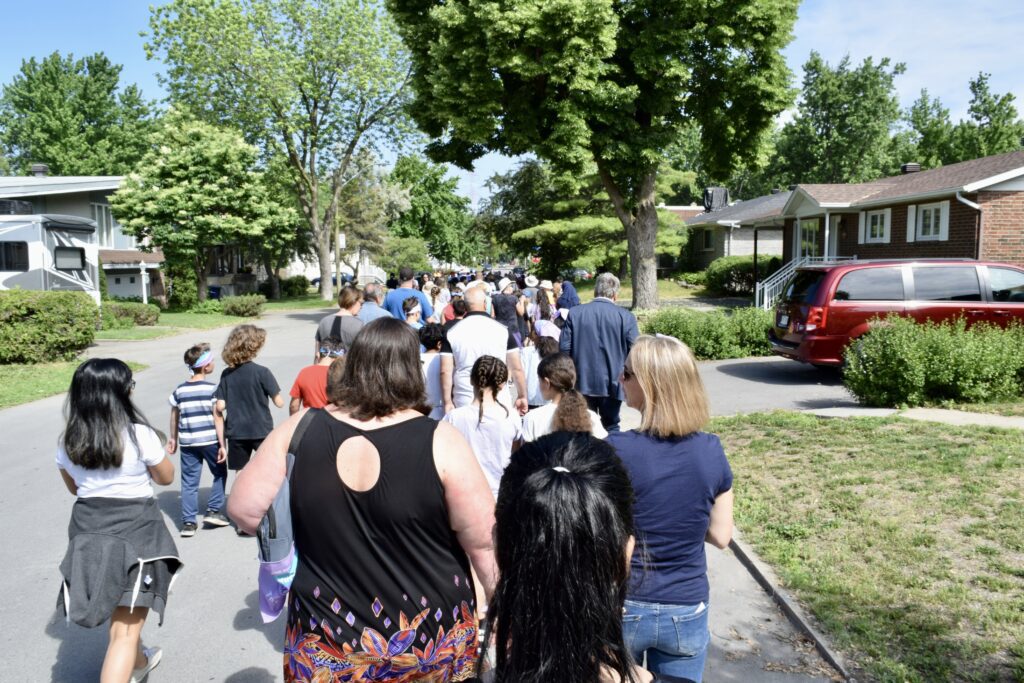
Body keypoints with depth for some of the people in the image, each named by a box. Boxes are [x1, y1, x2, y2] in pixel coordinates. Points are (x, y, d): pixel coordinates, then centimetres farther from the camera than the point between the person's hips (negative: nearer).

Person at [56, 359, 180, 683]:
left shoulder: (68, 442, -2)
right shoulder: (140, 435, -16)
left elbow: (74, 487, 14)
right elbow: (166, 477, -1)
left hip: (88, 533, 6)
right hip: (134, 530, -6)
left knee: (121, 614, 29)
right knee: (125, 629, -1)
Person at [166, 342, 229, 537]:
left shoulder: (179, 390, 4)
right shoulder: (212, 388, -9)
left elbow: (174, 417, 10)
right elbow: (217, 418, -11)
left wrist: (173, 438, 24)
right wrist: (222, 445, -8)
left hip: (187, 442, 4)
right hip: (210, 440, -4)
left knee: (189, 482, 9)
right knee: (220, 474, 17)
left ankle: (188, 522, 9)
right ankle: (213, 511, 14)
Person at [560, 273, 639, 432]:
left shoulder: (574, 313, -3)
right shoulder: (625, 316, -7)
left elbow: (564, 348, -4)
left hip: (582, 382, 1)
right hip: (611, 383, -1)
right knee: (611, 427, 13)